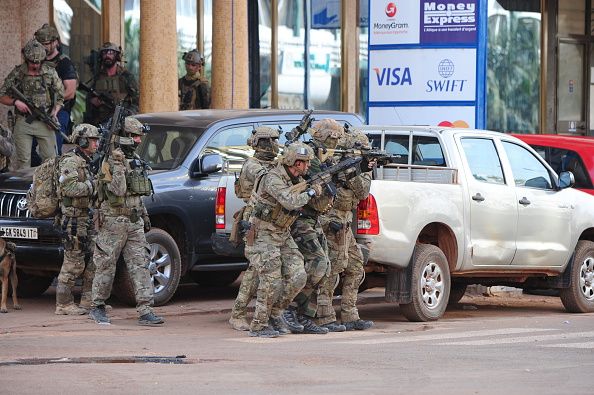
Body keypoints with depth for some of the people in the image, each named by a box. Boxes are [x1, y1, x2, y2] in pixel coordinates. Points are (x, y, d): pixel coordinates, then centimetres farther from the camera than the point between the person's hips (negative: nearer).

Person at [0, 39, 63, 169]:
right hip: (23, 123, 0)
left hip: (45, 123, 0)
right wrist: (15, 102, -14)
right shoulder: (17, 73, 0)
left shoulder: (50, 73, 1)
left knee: (50, 158, 1)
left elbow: (60, 96, 8)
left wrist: (54, 113, -8)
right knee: (23, 160, 1)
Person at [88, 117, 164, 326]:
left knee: (140, 265, -2)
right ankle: (97, 307, 16)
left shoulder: (135, 160, 14)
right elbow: (117, 191, -23)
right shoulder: (110, 162, -11)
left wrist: (144, 215, 23)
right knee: (106, 266, 2)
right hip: (114, 221, -7)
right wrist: (118, 165, -29)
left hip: (134, 222, 7)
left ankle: (145, 311, -7)